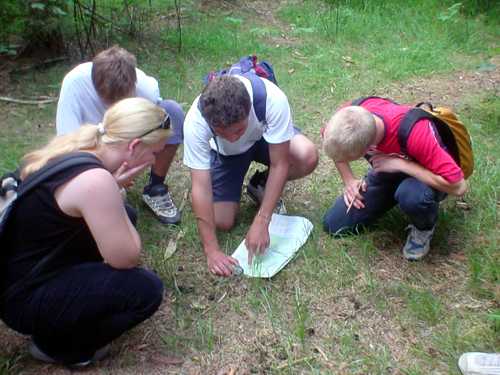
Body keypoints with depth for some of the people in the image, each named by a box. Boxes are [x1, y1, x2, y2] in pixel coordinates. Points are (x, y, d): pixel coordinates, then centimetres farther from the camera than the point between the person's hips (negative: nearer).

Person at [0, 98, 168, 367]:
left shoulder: (72, 148, -2)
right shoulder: (96, 180, -29)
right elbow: (126, 258, -20)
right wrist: (115, 190, -14)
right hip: (26, 300, -9)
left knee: (123, 217, 11)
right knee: (146, 290, -17)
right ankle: (56, 343, 4)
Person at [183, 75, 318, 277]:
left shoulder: (273, 99, -40)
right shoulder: (195, 122, -37)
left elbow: (279, 165, -31)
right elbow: (200, 188, -33)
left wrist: (261, 222, -34)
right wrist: (212, 251, -33)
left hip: (265, 137, 1)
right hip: (225, 153, 0)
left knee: (308, 158, -30)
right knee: (222, 222, -13)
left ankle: (262, 185, 1)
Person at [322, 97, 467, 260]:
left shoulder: (414, 132, -40)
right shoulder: (352, 116, -26)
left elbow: (458, 186, -37)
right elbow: (333, 141, -2)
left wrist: (401, 164, -36)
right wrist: (349, 180, -11)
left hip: (425, 176, -4)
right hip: (387, 170, 5)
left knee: (412, 195, -41)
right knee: (333, 225, -4)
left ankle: (424, 228, -5)